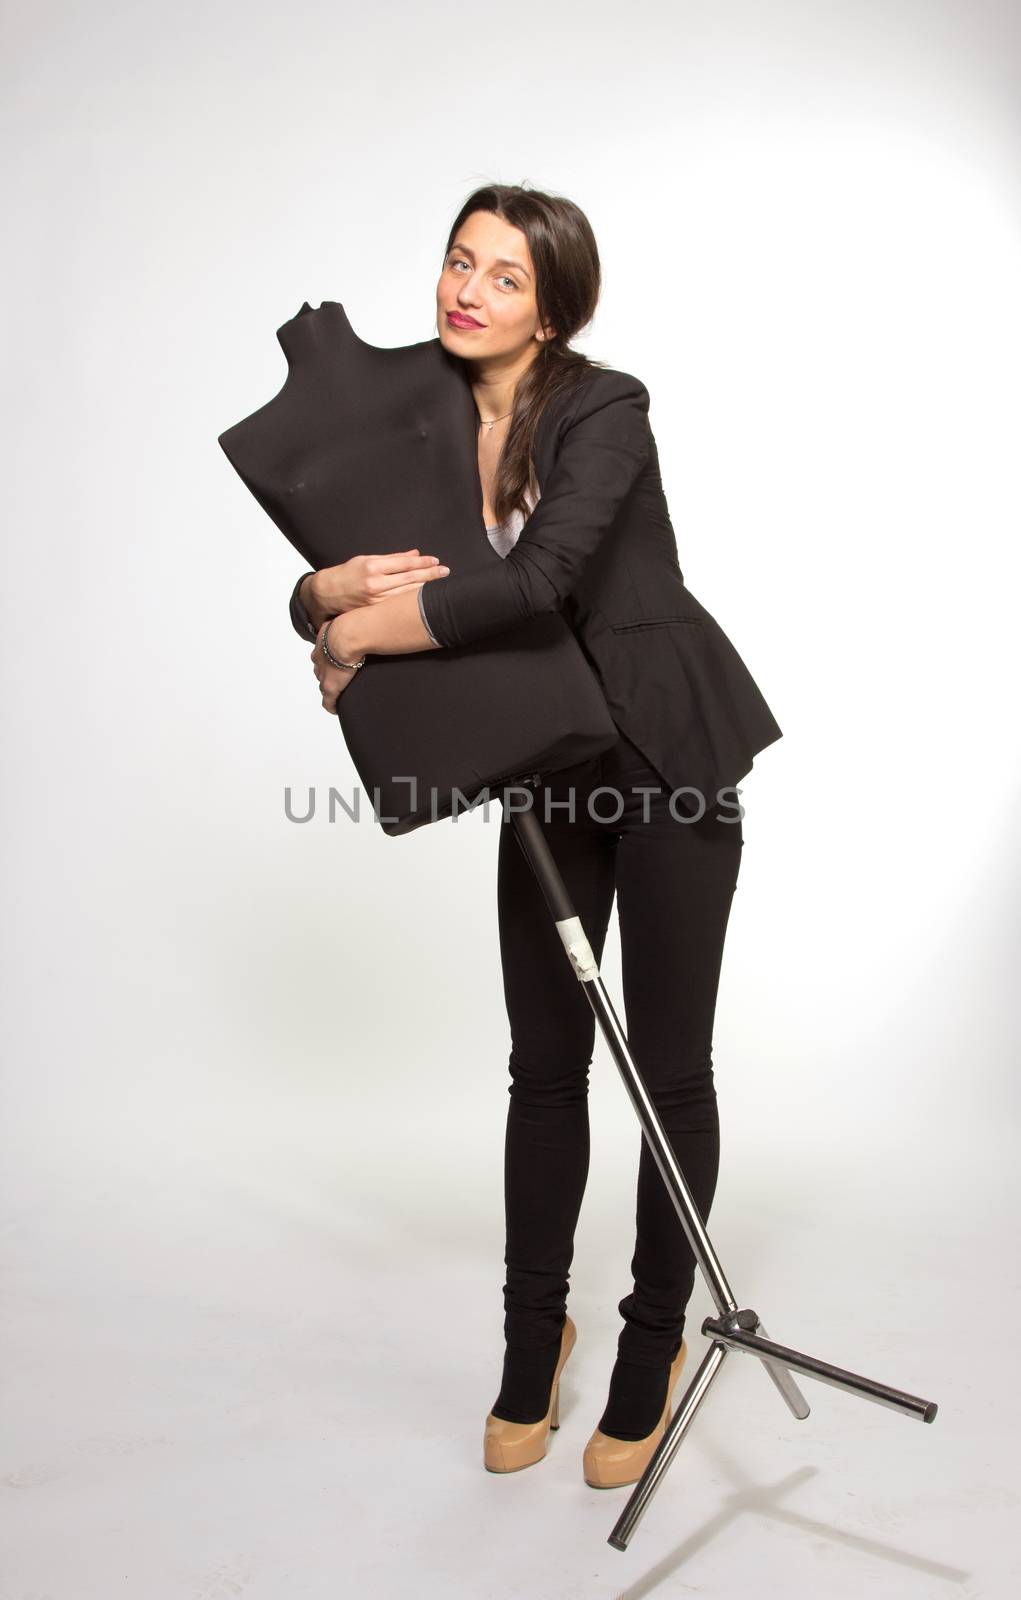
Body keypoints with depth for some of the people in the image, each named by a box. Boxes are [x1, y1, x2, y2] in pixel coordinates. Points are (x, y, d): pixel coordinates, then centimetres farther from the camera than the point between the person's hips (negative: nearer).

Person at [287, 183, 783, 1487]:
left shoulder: (603, 411, -17)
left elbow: (533, 579, -33)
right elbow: (315, 598, -1)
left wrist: (360, 633, -22)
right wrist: (345, 585, -25)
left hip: (669, 757, -5)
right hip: (550, 774, 5)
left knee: (670, 1064, 4)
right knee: (545, 1063, 9)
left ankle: (653, 1351, 23)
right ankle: (531, 1346, 27)